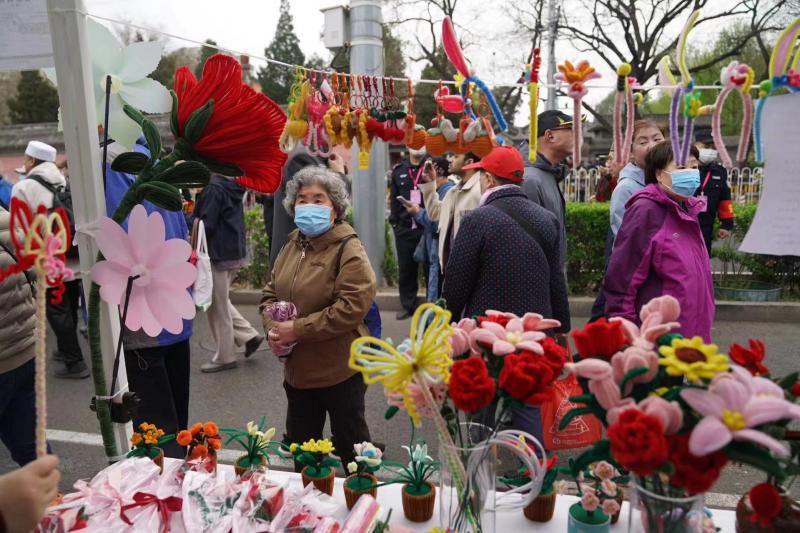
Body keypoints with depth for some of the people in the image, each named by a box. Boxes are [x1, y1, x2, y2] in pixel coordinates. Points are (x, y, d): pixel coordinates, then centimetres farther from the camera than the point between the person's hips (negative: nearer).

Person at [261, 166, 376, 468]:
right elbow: (270, 293, 13)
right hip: (297, 368, 7)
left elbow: (353, 306, -25)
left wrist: (297, 330, -22)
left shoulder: (348, 250, -15)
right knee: (300, 444, 22)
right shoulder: (293, 245, 7)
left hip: (340, 370, -7)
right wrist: (272, 328, -6)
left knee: (350, 444, 12)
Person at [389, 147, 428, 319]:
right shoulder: (398, 171, 13)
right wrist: (395, 221, 7)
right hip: (404, 228, 4)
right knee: (406, 268, 11)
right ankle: (408, 305, 23)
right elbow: (394, 198, 14)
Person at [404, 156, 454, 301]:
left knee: (436, 299, -4)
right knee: (434, 294, 19)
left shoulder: (448, 191, -18)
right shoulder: (440, 191, 16)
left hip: (440, 254, -10)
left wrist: (418, 212, -10)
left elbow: (437, 224, -24)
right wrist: (419, 211, 3)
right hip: (435, 253, 10)